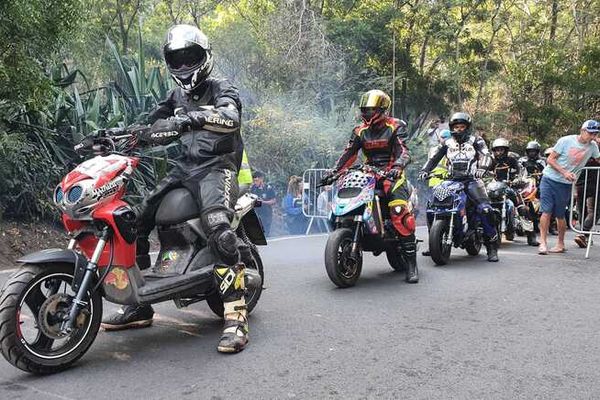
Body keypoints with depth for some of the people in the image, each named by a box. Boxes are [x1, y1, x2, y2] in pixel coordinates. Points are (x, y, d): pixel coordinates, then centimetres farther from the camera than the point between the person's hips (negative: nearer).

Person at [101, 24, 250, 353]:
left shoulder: (221, 90, 0)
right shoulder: (176, 98, 22)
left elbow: (231, 117, -22)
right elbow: (155, 129, 19)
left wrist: (195, 116, -40)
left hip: (216, 167, -7)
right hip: (184, 167, 7)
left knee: (217, 224, -34)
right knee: (135, 217, -4)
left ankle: (236, 316, -33)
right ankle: (138, 306, 6)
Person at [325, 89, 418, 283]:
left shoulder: (395, 127, 0)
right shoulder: (360, 131, 14)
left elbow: (404, 152, -12)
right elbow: (348, 153, 9)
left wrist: (396, 167, -33)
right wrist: (334, 172, -5)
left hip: (391, 174, -5)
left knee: (400, 213, -26)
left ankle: (411, 263, -22)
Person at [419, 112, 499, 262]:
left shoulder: (475, 140, 9)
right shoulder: (447, 144, 19)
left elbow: (487, 156, -6)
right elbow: (434, 158, 13)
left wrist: (482, 168, -28)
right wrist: (425, 170, -7)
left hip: (471, 180, -3)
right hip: (452, 181, 4)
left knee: (485, 209, -23)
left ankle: (492, 246, -12)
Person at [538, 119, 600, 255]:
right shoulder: (566, 141, -10)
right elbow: (550, 159, -8)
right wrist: (564, 172, -18)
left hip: (566, 184, 2)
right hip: (550, 179, -2)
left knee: (560, 215, 5)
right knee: (547, 211, -9)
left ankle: (561, 244, 20)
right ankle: (543, 242, -6)